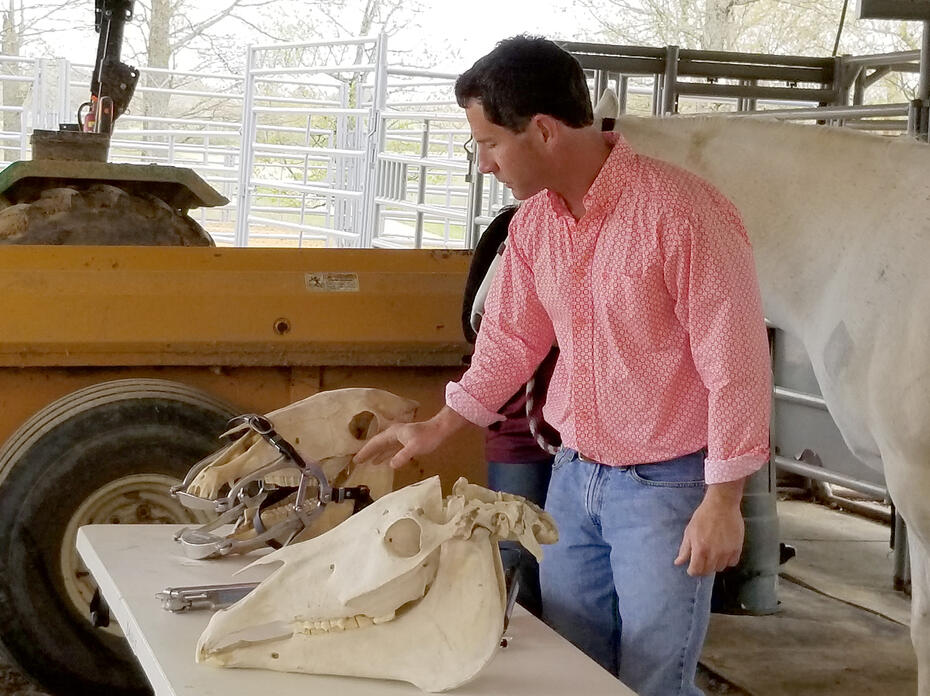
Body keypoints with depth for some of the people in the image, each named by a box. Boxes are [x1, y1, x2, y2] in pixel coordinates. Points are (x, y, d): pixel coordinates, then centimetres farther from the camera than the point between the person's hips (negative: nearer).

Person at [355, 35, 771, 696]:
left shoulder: (683, 213, -21)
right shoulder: (533, 221, 2)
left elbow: (736, 365, -19)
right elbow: (512, 340, 16)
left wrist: (722, 502, -18)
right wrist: (437, 429, 16)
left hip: (665, 485, -7)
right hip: (574, 474, 7)